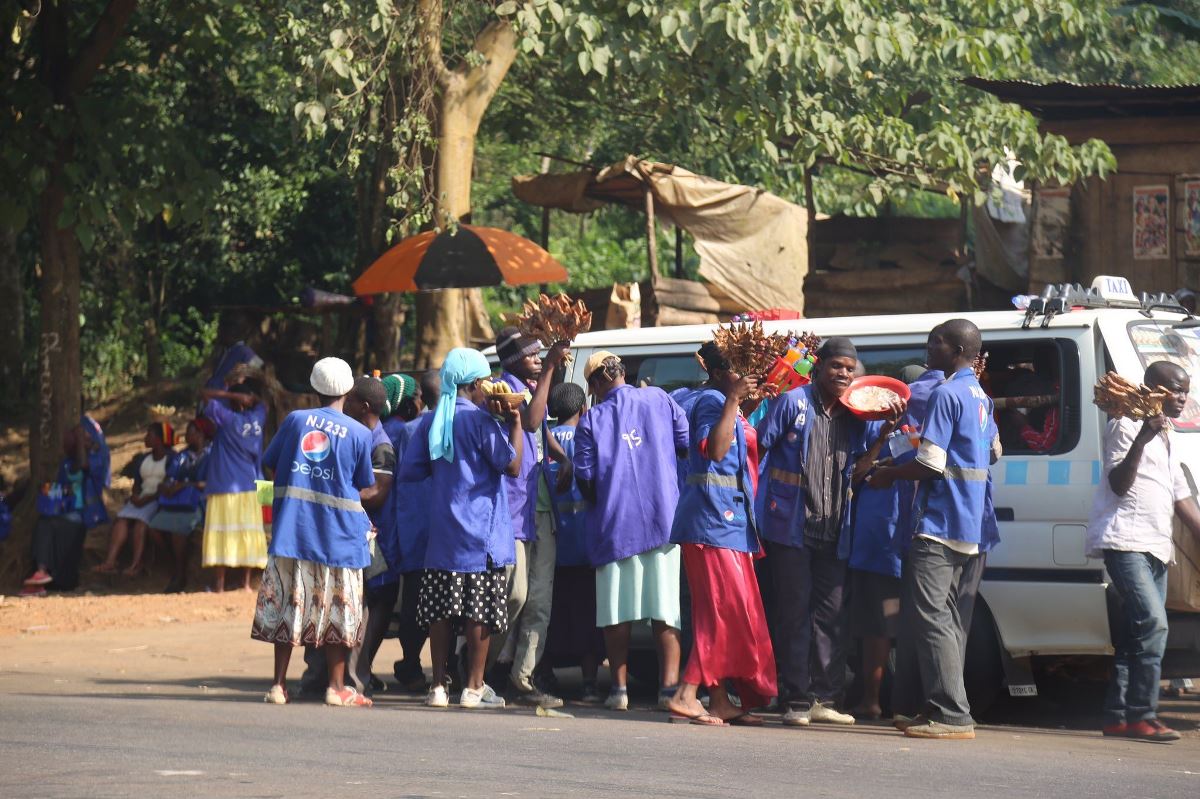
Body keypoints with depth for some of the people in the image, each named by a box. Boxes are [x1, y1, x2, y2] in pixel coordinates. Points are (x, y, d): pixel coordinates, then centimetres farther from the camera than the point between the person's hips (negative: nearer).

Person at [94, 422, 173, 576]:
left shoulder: (171, 458, -2)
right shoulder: (144, 458, 22)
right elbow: (137, 482, 19)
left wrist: (147, 499, -19)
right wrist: (135, 495, -4)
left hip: (160, 500, -6)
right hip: (143, 498, 6)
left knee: (140, 520, -32)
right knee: (122, 519, -20)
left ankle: (136, 564, -38)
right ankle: (110, 561, -34)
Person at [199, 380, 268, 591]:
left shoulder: (228, 418, -11)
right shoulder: (258, 417, 3)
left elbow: (205, 393, -11)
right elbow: (261, 402, 27)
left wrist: (236, 395, -12)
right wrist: (250, 394, 11)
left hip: (224, 486, -5)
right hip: (250, 487, 5)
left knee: (222, 533, -4)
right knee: (247, 533, 8)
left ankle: (220, 584, -6)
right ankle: (246, 582, 7)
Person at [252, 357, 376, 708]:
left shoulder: (295, 420, 3)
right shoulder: (360, 433, -2)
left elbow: (270, 464, 10)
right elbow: (365, 487, 4)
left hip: (291, 529, 2)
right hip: (339, 533, -2)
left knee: (288, 604, 6)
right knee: (336, 610, 4)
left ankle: (279, 684, 7)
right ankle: (337, 688, 6)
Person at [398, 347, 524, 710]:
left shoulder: (430, 422, 8)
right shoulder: (480, 420, -9)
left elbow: (409, 471, 10)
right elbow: (512, 466, -9)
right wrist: (514, 424, -1)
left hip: (442, 533, 5)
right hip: (482, 532, -5)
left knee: (441, 611, 7)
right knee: (480, 611, 0)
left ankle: (438, 686, 7)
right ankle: (474, 687, 0)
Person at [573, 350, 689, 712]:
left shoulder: (591, 420, 0)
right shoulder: (658, 399, 4)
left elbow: (585, 478, -1)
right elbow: (687, 443, 6)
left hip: (614, 523, -1)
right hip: (663, 519, 1)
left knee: (617, 610, 5)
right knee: (665, 605, 0)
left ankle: (620, 687, 5)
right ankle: (669, 684, -7)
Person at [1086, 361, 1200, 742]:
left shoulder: (1167, 440, 23)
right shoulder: (1127, 426, -3)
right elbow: (1119, 484, -13)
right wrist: (1142, 439, -25)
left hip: (1155, 547, 9)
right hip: (1124, 539, -9)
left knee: (1135, 634, 6)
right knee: (1152, 623, -20)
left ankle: (1117, 717, 9)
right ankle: (1141, 715, -20)